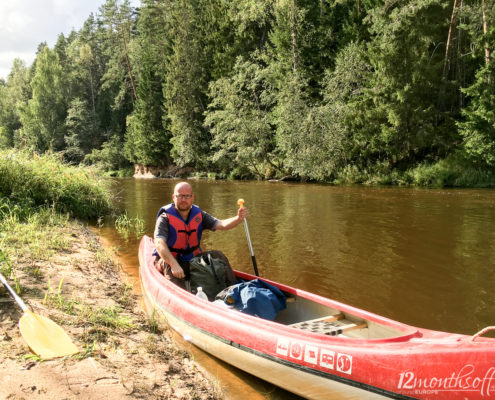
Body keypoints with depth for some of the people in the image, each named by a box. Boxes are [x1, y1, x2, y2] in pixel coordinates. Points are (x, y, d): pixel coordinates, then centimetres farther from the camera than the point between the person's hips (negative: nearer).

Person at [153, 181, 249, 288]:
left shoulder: (199, 215, 1)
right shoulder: (165, 218, -13)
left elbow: (221, 224, -12)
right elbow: (160, 244, -26)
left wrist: (239, 218, -33)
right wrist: (174, 264, -41)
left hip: (193, 260, 4)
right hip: (168, 260, -4)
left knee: (217, 255, -14)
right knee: (168, 266, -35)